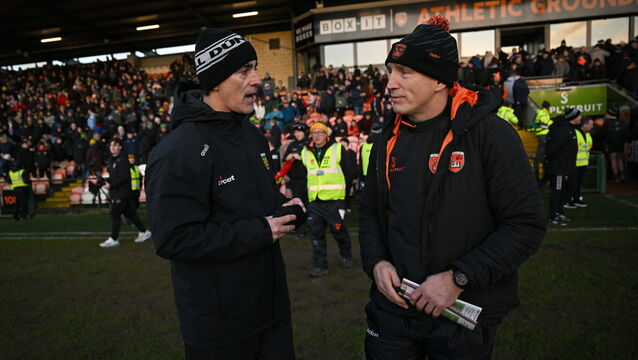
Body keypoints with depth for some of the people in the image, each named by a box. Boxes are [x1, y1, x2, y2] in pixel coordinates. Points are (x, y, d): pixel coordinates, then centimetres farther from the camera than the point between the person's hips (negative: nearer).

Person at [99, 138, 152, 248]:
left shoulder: (123, 160, -15)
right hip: (115, 192, 9)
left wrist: (111, 185, -20)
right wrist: (106, 181, 2)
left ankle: (113, 239, 5)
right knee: (129, 213, 14)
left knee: (115, 214, -5)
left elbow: (123, 177, -20)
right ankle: (144, 231, 23)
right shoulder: (112, 160, 13)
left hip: (122, 192, -9)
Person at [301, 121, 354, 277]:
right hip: (314, 201, 4)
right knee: (316, 234, 5)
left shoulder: (338, 149, -1)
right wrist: (304, 196, 11)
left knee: (339, 231, 5)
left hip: (334, 200, -4)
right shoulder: (305, 152, 11)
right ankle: (320, 265, 16)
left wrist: (344, 192, 0)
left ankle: (346, 256, 31)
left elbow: (347, 172, 2)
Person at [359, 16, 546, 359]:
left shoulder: (490, 134, -13)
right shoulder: (389, 139, 3)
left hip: (464, 315, -4)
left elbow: (527, 224, -15)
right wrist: (376, 262, -5)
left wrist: (458, 278, -20)